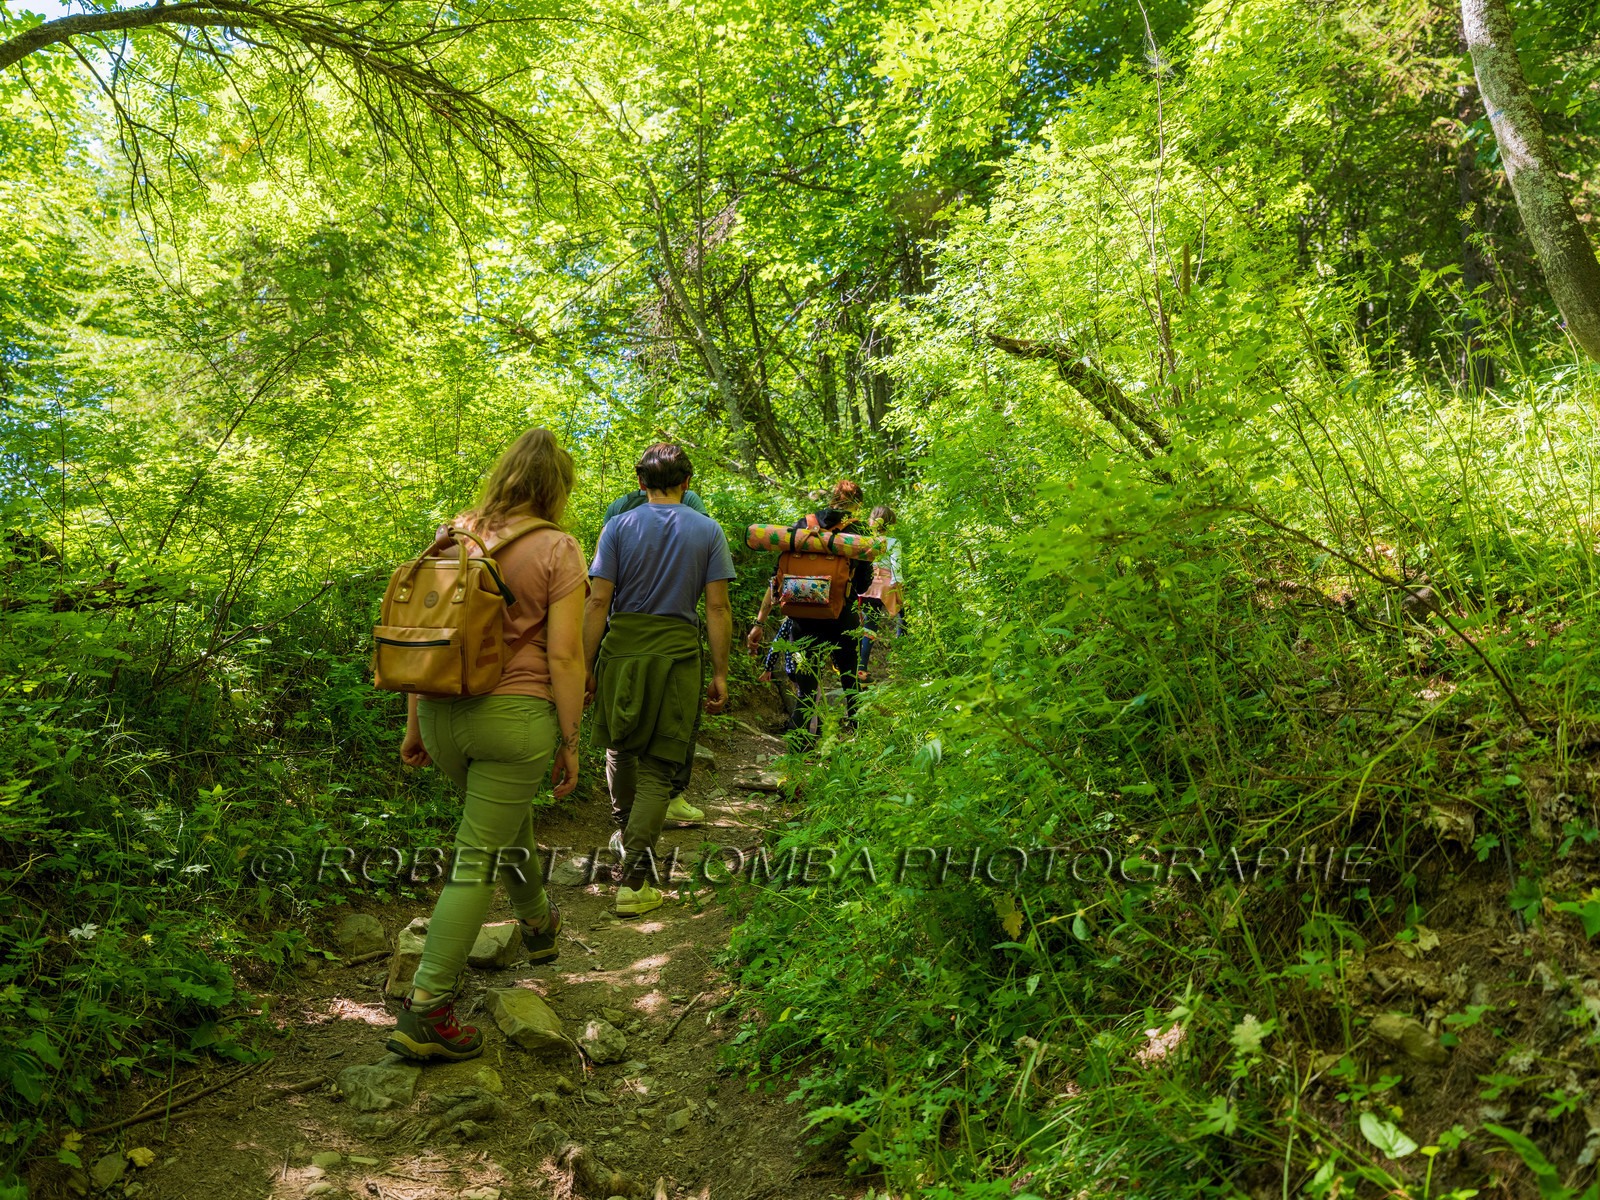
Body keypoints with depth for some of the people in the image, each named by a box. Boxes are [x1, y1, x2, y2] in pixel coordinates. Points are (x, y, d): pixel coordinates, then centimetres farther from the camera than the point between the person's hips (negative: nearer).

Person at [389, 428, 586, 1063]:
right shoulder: (557, 549, -9)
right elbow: (564, 656, -12)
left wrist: (415, 724, 14)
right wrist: (569, 743, -3)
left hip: (443, 711, 6)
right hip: (515, 714, -6)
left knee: (510, 812, 29)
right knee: (479, 859, 3)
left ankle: (538, 922, 50)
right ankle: (425, 1011, 4)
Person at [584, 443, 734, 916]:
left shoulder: (619, 527, 1)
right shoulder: (708, 531, 3)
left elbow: (598, 602, -4)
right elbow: (718, 608, -2)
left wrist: (586, 667, 2)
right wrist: (720, 673, 3)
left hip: (622, 649, 1)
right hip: (678, 653, 0)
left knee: (619, 748, 23)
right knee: (657, 768, 3)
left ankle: (629, 837, 41)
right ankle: (633, 879, -3)